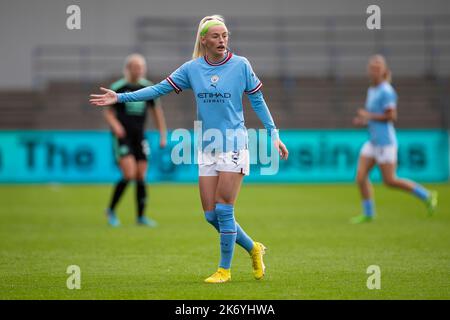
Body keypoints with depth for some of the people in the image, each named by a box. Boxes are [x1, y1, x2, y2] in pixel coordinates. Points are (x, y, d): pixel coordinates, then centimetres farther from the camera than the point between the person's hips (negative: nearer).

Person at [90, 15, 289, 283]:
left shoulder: (241, 65, -5)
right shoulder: (192, 68, 3)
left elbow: (257, 100, 3)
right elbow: (160, 89, 7)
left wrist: (274, 134, -1)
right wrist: (120, 97, 2)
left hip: (234, 144, -4)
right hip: (207, 148, 4)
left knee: (224, 210, -8)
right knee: (211, 215, 3)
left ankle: (225, 269, 5)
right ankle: (254, 249, 24)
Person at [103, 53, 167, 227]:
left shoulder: (148, 87, 5)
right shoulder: (118, 87, -6)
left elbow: (156, 110, 14)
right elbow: (107, 111, 1)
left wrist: (163, 135, 11)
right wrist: (115, 125, -18)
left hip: (139, 136, 4)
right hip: (122, 136, -4)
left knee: (141, 177, 3)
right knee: (129, 175, -16)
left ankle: (141, 216, 14)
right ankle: (111, 210, 0)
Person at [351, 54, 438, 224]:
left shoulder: (386, 91, -14)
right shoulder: (372, 90, 13)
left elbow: (391, 116, -19)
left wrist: (368, 116, -14)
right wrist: (363, 120, 7)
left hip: (385, 142, -8)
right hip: (373, 142, 8)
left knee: (390, 181, -4)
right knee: (361, 176, -1)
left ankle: (427, 196, 12)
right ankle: (368, 214, 8)